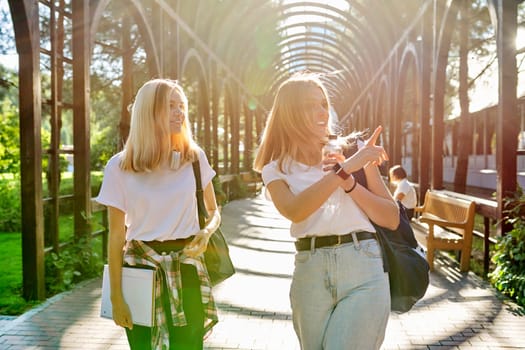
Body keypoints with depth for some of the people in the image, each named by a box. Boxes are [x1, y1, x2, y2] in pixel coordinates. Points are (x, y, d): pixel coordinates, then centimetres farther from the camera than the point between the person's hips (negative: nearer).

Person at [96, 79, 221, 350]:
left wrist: (207, 230, -11)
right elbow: (116, 235, -4)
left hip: (186, 266, 1)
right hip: (140, 268, -1)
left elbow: (214, 211, 12)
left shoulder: (195, 157, 0)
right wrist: (116, 297, -4)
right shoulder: (119, 166, -6)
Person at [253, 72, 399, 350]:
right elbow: (294, 211, -16)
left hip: (362, 267, -1)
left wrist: (349, 183, -9)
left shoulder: (350, 151, 6)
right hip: (309, 274, 1)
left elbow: (392, 219, 4)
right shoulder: (276, 169, 7)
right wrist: (345, 168, -19)